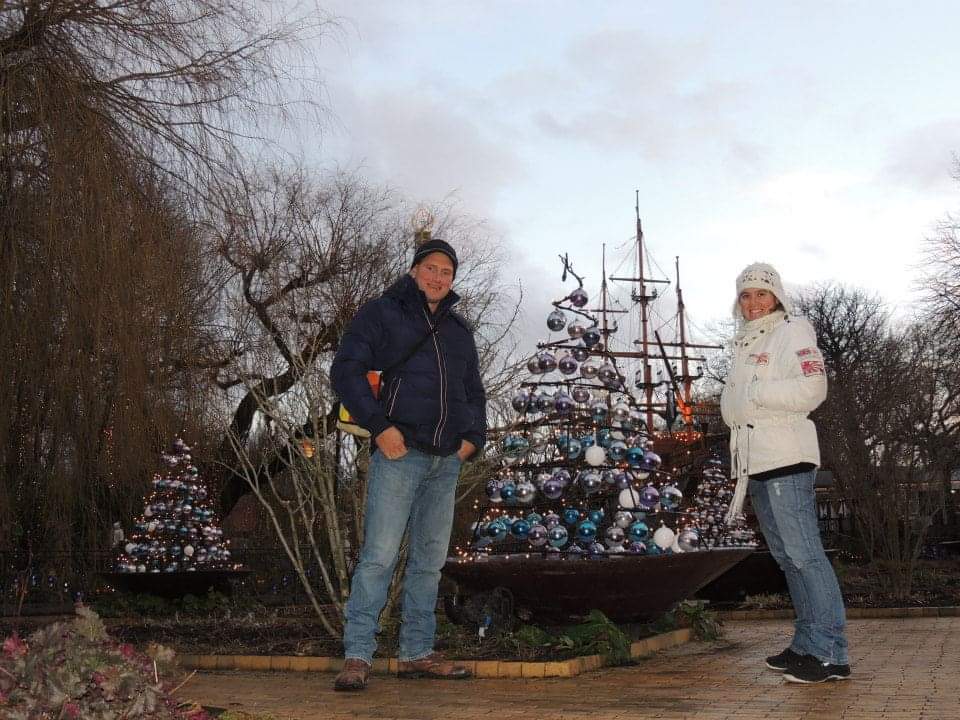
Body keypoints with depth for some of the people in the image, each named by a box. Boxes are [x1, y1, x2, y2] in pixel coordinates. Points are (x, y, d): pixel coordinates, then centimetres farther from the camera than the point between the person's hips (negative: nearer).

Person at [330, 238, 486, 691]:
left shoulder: (459, 330, 20)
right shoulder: (382, 313, 3)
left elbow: (474, 391, 28)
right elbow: (345, 369, -7)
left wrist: (473, 436, 10)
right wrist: (379, 426, -15)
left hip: (447, 461, 6)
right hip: (399, 453, -6)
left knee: (430, 561, 9)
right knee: (379, 556, -11)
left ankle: (417, 653, 17)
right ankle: (357, 657, -5)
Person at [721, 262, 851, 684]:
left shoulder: (792, 332, -3)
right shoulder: (745, 343, 21)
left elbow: (811, 389, -15)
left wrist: (753, 393, -14)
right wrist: (731, 403, 6)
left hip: (785, 460, -9)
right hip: (755, 461, 9)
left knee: (803, 552, -11)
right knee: (786, 555, 12)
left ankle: (830, 653, -8)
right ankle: (808, 645, 19)